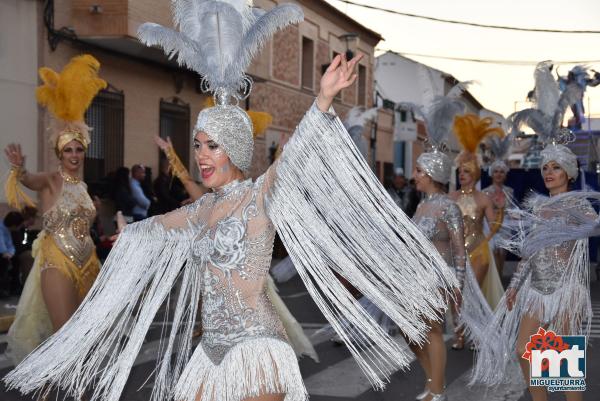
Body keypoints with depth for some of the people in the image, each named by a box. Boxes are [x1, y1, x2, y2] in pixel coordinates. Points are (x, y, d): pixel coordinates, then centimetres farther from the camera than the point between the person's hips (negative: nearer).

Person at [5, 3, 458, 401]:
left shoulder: (260, 195, -8)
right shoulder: (202, 209, 12)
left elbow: (296, 153, -26)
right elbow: (152, 227, 31)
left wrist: (323, 101, -42)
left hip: (256, 346, -7)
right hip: (212, 349, 7)